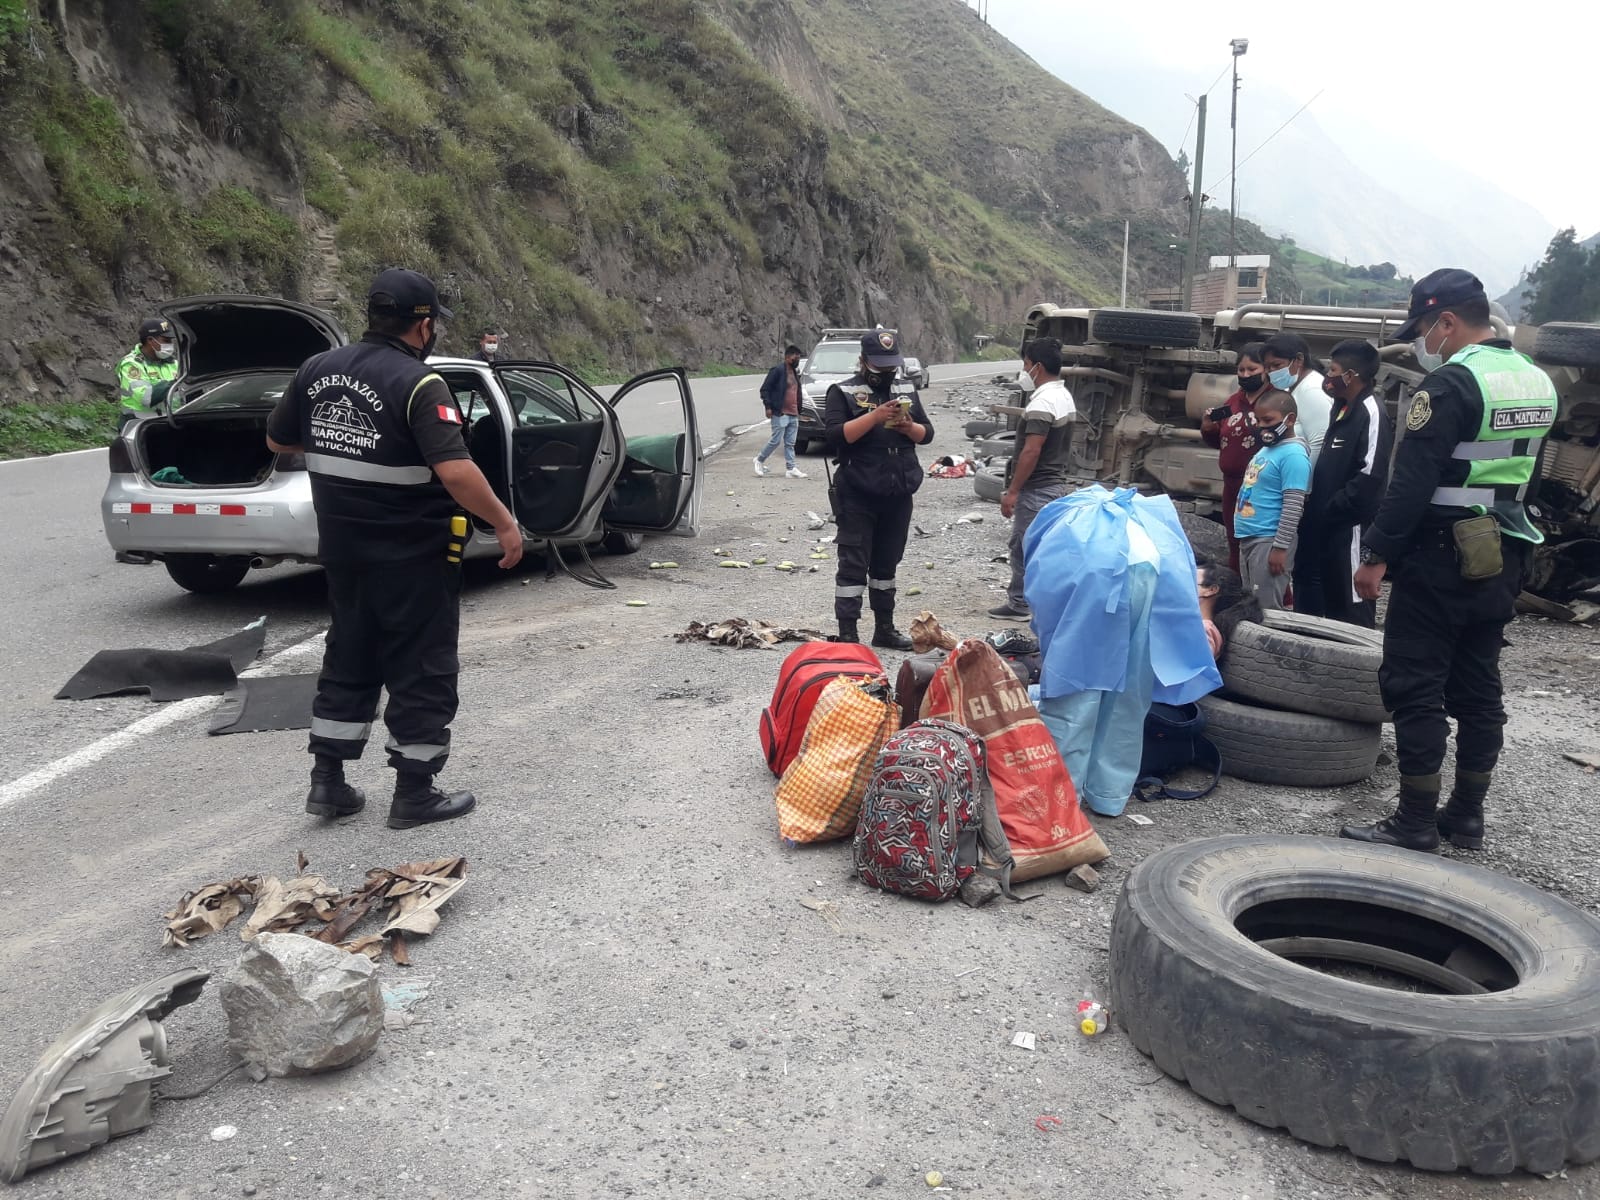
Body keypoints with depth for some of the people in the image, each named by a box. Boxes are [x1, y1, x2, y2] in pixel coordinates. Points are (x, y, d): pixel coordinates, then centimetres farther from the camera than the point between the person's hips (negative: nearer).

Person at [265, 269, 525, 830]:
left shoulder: (317, 370, 3)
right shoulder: (418, 384, -18)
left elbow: (277, 441, 16)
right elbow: (456, 472, -28)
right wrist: (505, 525, -19)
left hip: (343, 548, 7)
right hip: (413, 556, -7)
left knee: (348, 661, 19)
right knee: (421, 669, 5)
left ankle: (327, 781, 23)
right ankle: (414, 793, 12)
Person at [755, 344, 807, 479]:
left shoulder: (795, 372, 17)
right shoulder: (778, 370, -9)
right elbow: (764, 389, -10)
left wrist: (798, 410, 17)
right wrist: (768, 407, -15)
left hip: (793, 414, 8)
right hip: (780, 413, -8)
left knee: (790, 444, 6)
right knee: (776, 441, -5)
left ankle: (791, 469, 6)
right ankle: (760, 460, 14)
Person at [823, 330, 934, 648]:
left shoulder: (906, 391, 13)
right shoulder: (843, 392, -3)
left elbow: (927, 433, 13)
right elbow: (835, 435, -16)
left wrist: (910, 427, -9)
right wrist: (874, 417, -24)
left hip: (898, 495, 5)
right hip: (857, 497, -5)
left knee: (886, 563, 16)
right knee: (853, 565, -4)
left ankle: (884, 629, 26)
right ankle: (847, 634, 0)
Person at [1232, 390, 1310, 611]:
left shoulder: (1293, 455, -16)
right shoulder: (1266, 449, 13)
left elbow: (1293, 506, -20)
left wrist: (1280, 547, -22)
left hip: (1269, 541, -10)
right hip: (1249, 538, 10)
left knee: (1267, 609, -6)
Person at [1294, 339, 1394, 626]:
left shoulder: (1371, 413, -15)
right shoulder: (1341, 409, 14)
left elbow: (1370, 475, -23)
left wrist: (1333, 508, -16)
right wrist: (1316, 507, 12)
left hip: (1349, 525, -10)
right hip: (1327, 525, 10)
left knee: (1352, 607, -4)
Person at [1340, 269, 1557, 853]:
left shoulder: (1453, 382, -15)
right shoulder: (1538, 381, 12)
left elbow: (1412, 482, -19)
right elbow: (1521, 473, 18)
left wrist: (1376, 555, -15)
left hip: (1442, 556, -9)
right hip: (1504, 557, 9)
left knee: (1414, 687, -3)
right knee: (1479, 687, 13)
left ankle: (1416, 822, 0)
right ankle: (1467, 816, 21)